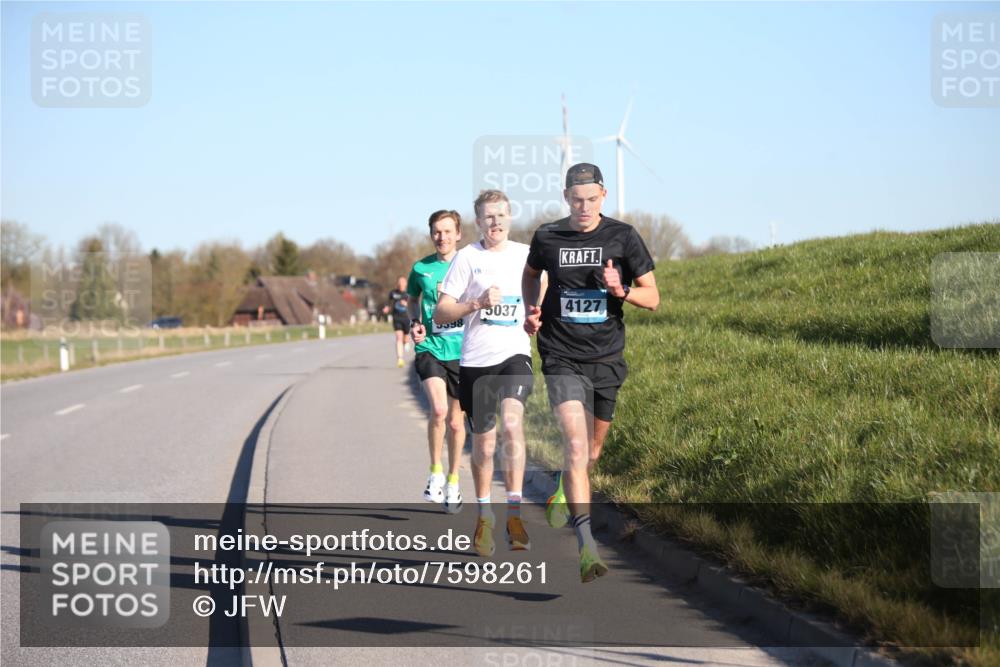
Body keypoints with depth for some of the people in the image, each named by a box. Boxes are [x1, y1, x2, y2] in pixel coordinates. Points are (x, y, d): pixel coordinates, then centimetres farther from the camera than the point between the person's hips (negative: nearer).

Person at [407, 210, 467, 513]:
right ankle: (436, 472, -4)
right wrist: (414, 323, 3)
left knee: (456, 421, 9)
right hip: (430, 348, -1)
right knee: (438, 409, -23)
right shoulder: (421, 268, 3)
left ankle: (453, 482, 28)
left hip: (462, 351, 1)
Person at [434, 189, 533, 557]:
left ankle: (514, 513, -24)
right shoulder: (467, 257, 2)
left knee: (512, 421, -25)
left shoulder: (526, 255, 9)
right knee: (483, 443, 9)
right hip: (475, 360, 0)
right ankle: (484, 516, 31)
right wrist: (477, 303, -16)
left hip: (515, 354, 0)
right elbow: (440, 313, -1)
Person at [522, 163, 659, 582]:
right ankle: (586, 547, -25)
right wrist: (531, 310, 5)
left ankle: (563, 495, 50)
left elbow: (652, 298, 1)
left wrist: (622, 290, -19)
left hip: (606, 359, 2)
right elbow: (531, 273, 23)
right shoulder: (547, 237, -1)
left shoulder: (622, 237, -3)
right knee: (576, 445, -19)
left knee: (591, 451, 16)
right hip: (562, 359, -2)